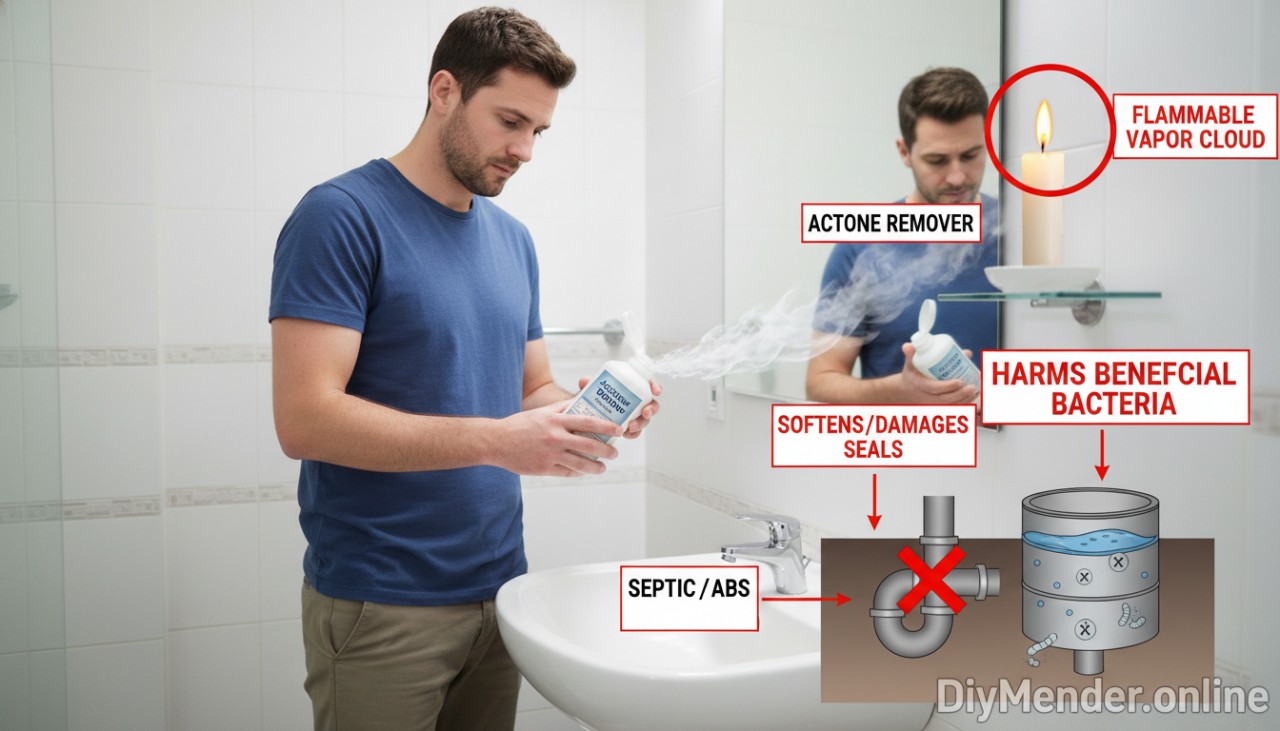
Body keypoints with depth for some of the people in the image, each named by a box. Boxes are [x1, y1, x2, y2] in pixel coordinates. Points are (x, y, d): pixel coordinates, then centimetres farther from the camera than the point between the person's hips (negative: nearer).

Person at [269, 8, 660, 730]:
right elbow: (305, 419, -20)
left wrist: (590, 407, -6)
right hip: (381, 608, -6)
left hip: (499, 588, 7)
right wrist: (496, 441, -24)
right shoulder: (342, 216, -11)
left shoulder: (514, 239, 10)